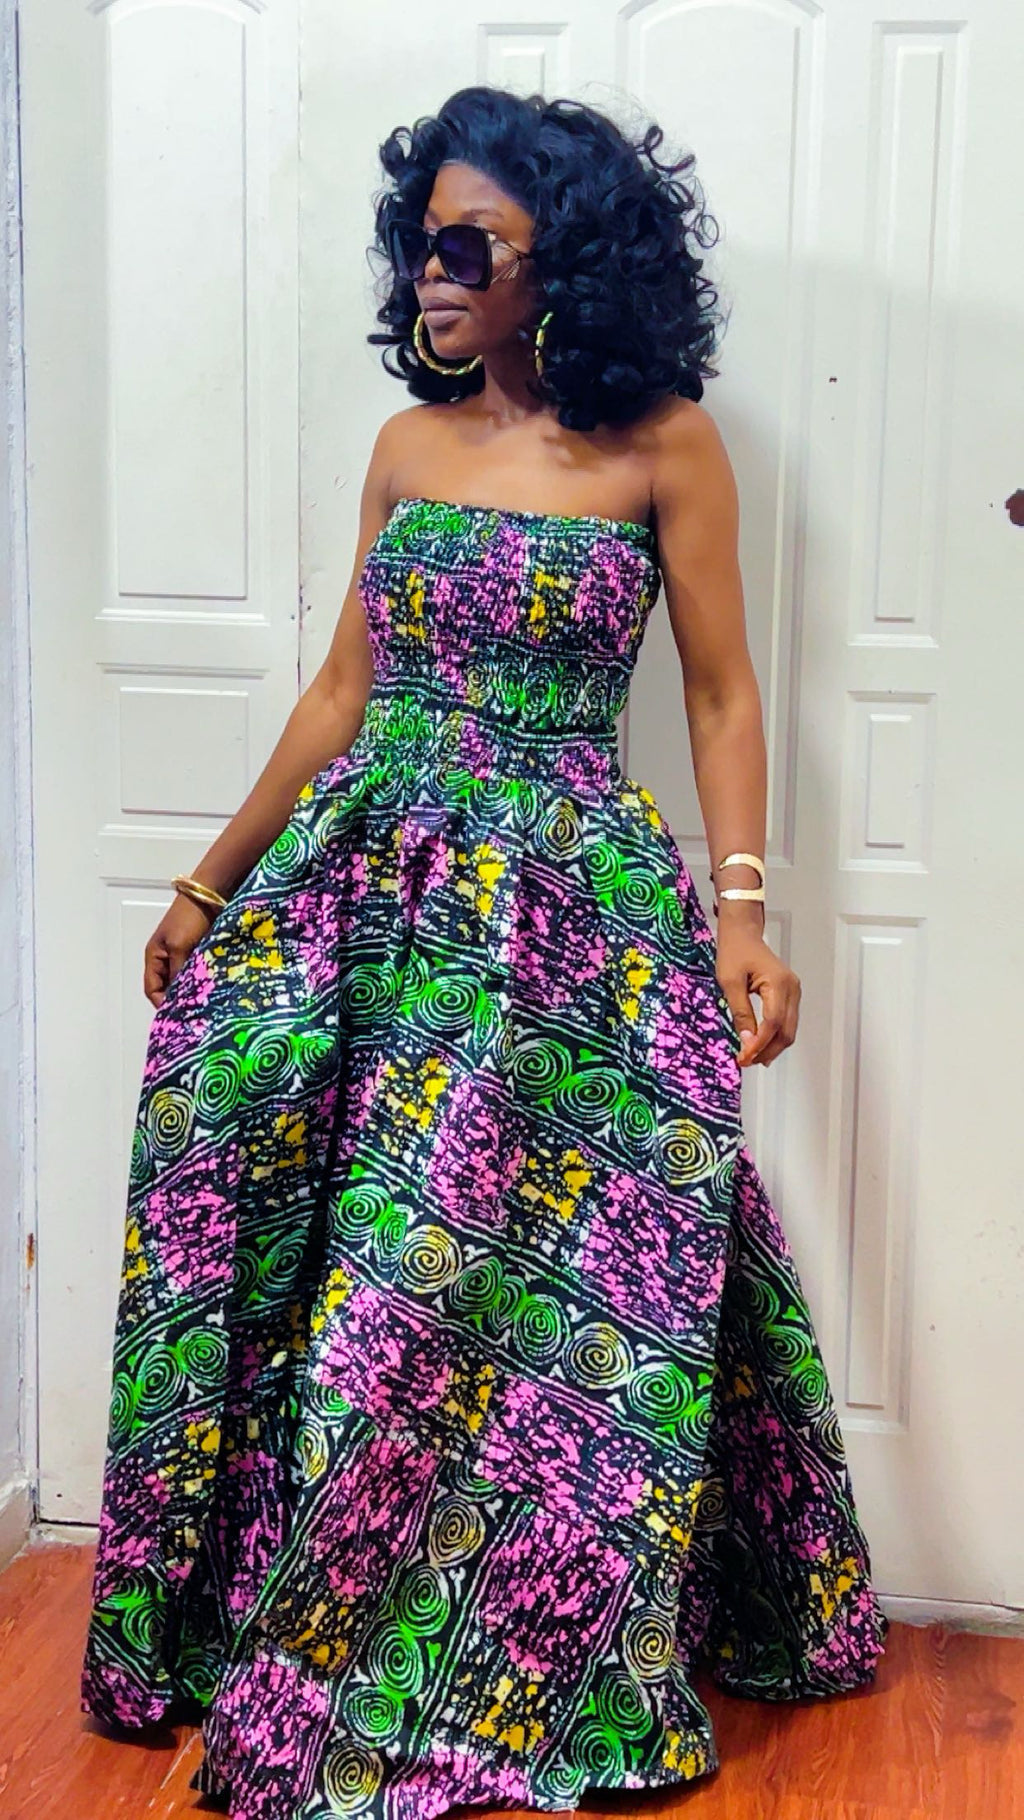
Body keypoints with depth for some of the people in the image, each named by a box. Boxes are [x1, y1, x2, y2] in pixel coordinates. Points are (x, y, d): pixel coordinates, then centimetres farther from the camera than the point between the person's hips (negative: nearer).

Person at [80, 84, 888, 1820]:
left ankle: (562, 1660, 20)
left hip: (564, 896, -4)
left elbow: (720, 695, 1)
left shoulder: (661, 444, -1)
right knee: (286, 1239, 4)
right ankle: (267, 1610, 26)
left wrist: (741, 912, -11)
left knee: (541, 1265, -2)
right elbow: (345, 686, 15)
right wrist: (213, 881, 17)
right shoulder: (408, 443, 11)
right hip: (367, 875, 5)